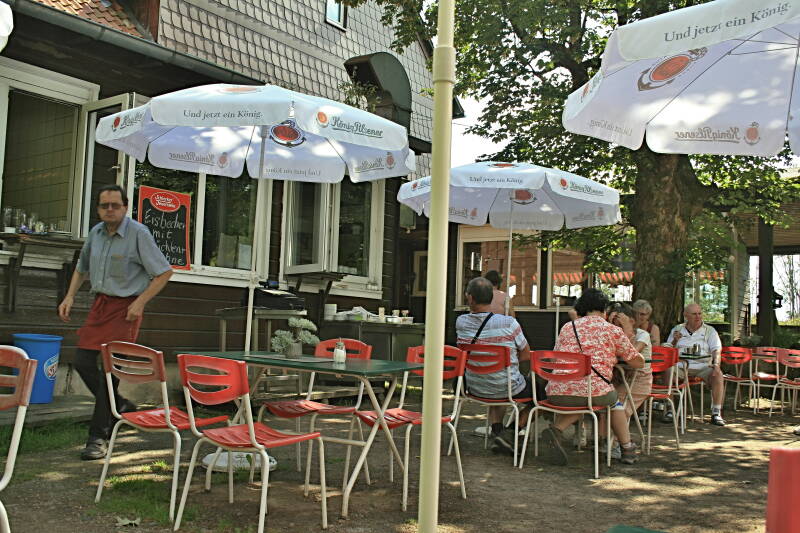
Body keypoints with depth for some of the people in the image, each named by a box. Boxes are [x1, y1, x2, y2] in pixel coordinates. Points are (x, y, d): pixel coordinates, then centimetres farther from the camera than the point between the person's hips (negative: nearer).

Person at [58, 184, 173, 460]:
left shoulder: (138, 233, -12)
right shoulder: (95, 233, 7)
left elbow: (164, 272, -10)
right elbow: (82, 268, 23)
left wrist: (140, 302, -17)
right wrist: (70, 297, 9)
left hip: (125, 307, -7)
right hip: (100, 303, 7)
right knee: (83, 362, 4)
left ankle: (99, 437, 0)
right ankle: (120, 406, 26)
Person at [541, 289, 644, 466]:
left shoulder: (567, 327, 17)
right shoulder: (613, 330, 9)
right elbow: (638, 362, 15)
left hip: (557, 393, 2)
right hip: (594, 393, -2)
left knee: (573, 403, 34)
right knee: (614, 401, 30)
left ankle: (556, 429, 6)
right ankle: (627, 448, 35)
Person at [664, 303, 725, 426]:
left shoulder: (709, 331, 13)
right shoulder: (677, 329, 16)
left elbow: (716, 350, -1)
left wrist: (716, 364, -20)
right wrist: (674, 341, -6)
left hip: (702, 365, 0)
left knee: (718, 374, -30)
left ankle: (716, 413, -22)